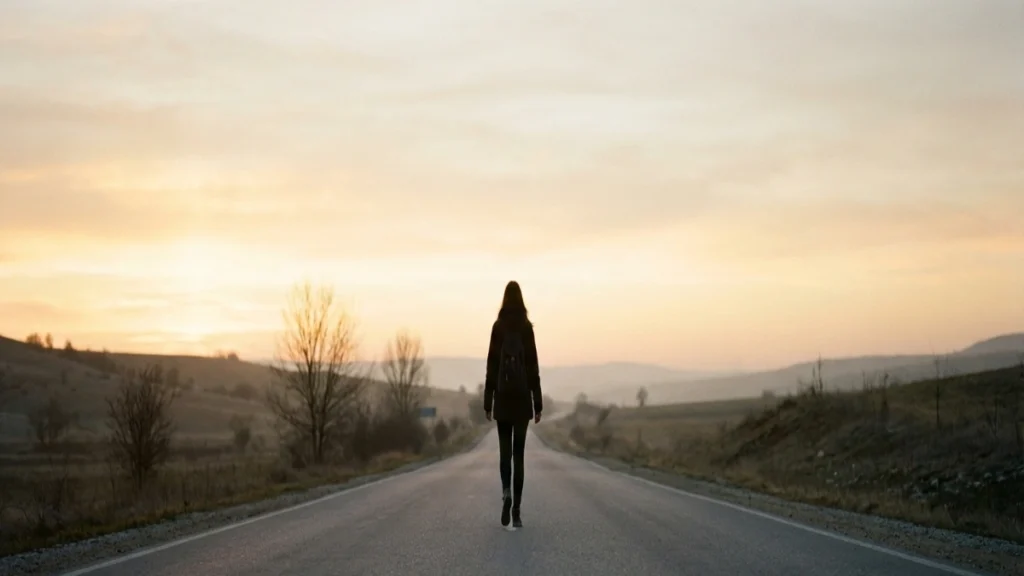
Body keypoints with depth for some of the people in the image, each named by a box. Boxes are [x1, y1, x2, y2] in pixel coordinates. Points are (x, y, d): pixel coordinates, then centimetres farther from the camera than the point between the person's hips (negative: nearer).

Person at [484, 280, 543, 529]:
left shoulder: (498, 327, -3)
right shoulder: (527, 327, -3)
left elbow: (491, 366, -2)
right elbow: (533, 368, -2)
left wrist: (488, 402, 4)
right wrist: (538, 404, 2)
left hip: (503, 397, 0)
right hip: (522, 397, 0)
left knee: (505, 449, 10)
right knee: (518, 452, 5)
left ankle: (506, 492, -16)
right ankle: (516, 510, 1)